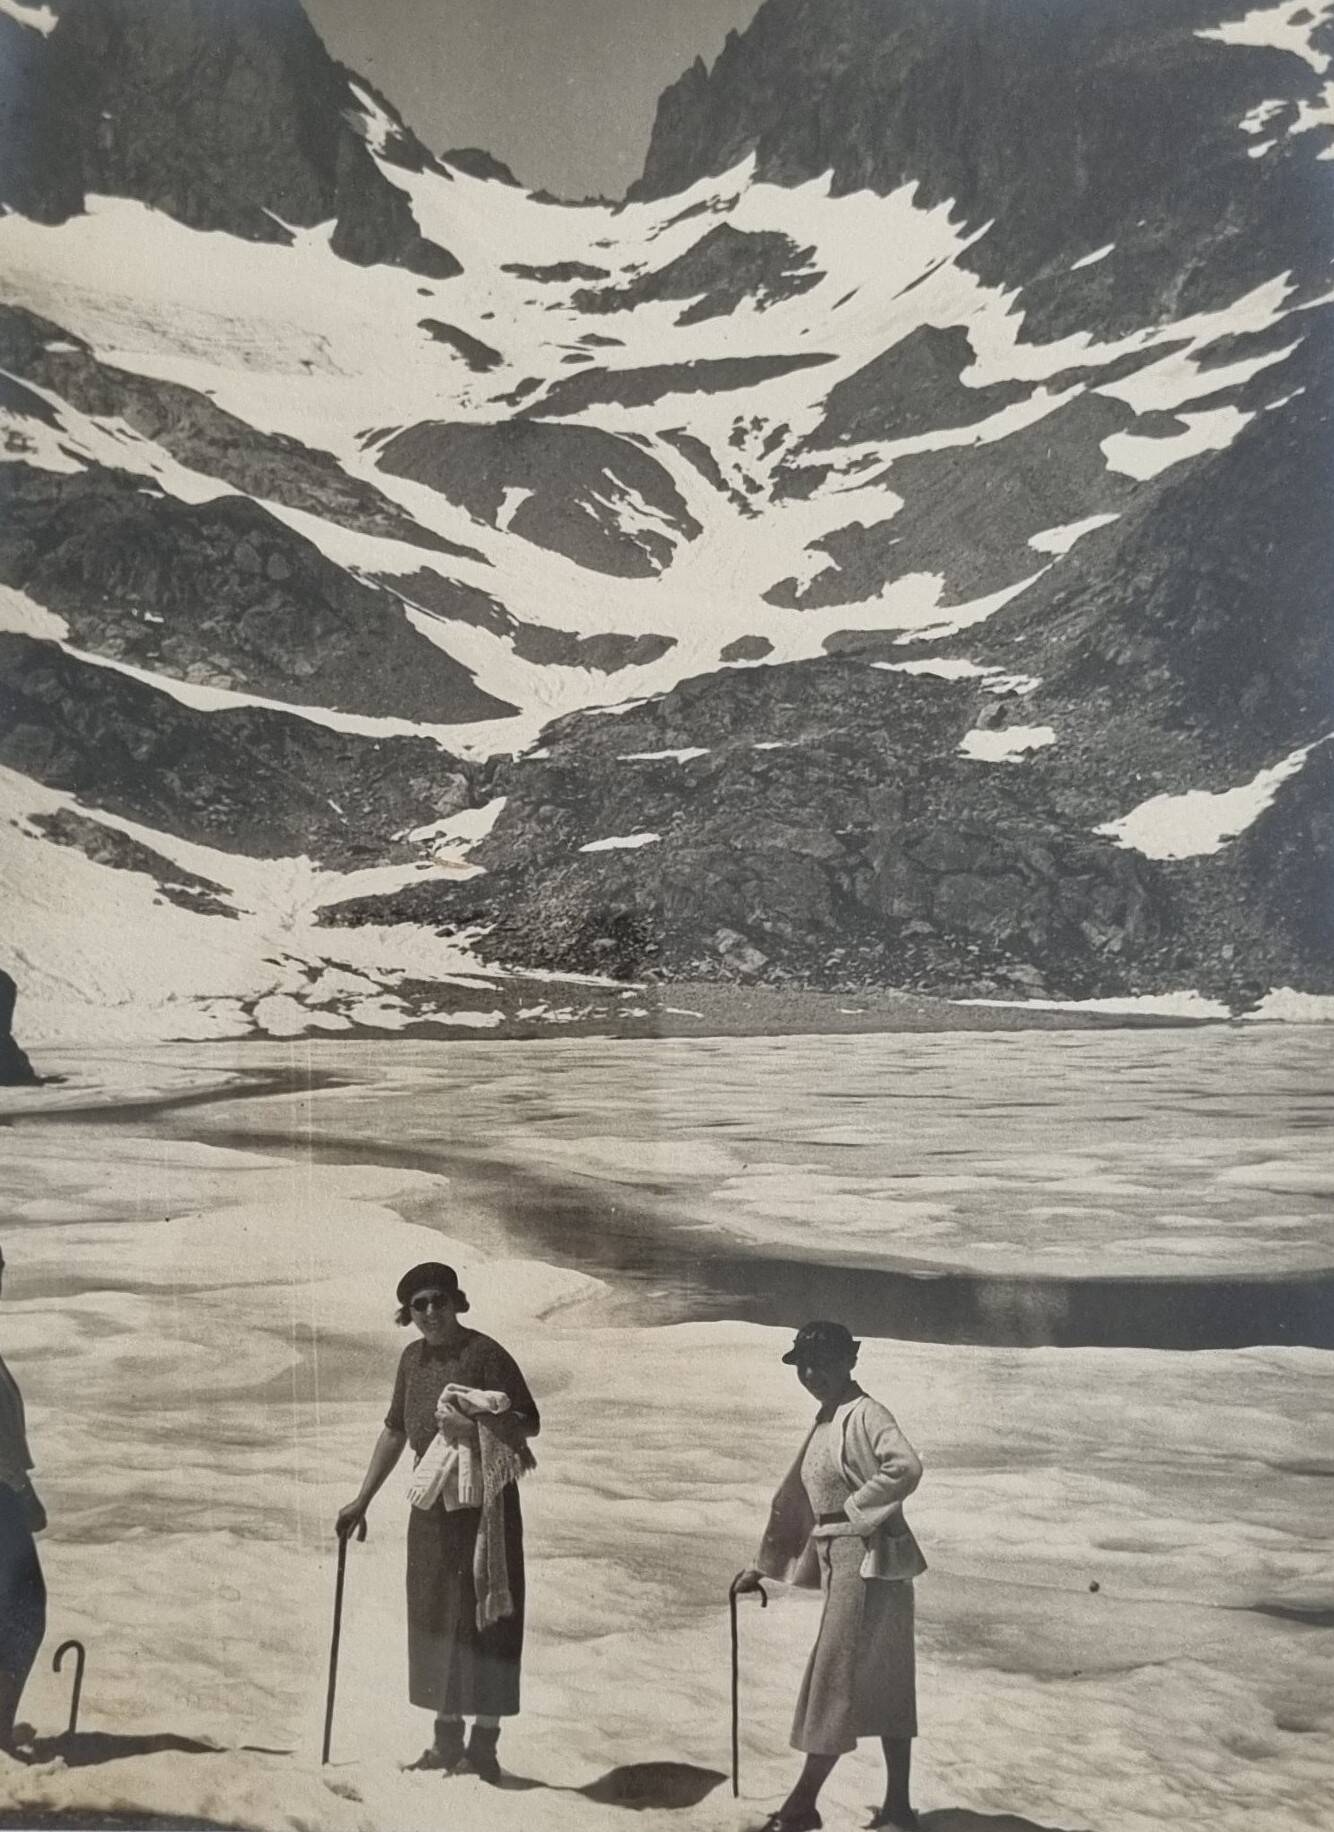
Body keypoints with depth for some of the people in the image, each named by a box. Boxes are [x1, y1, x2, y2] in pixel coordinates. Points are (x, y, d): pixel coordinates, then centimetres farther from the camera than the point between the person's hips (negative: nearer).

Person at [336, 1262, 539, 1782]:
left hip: (483, 1504, -7)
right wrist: (363, 1500, 21)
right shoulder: (413, 1358, 9)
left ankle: (484, 1748, 7)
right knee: (432, 1618, 12)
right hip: (431, 1504, 7)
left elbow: (529, 1423, -13)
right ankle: (446, 1742, 26)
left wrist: (480, 1426, -30)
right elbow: (395, 1430, 19)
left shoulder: (485, 1353, -12)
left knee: (483, 1619, -4)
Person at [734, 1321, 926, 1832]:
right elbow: (795, 1498, 18)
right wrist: (762, 1566, 20)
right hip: (841, 1561, 9)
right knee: (884, 1684, 14)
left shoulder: (864, 1415, -15)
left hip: (868, 1561, -9)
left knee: (835, 1678, -2)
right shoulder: (825, 1420, 13)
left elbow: (906, 1467, -32)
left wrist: (851, 1509, -20)